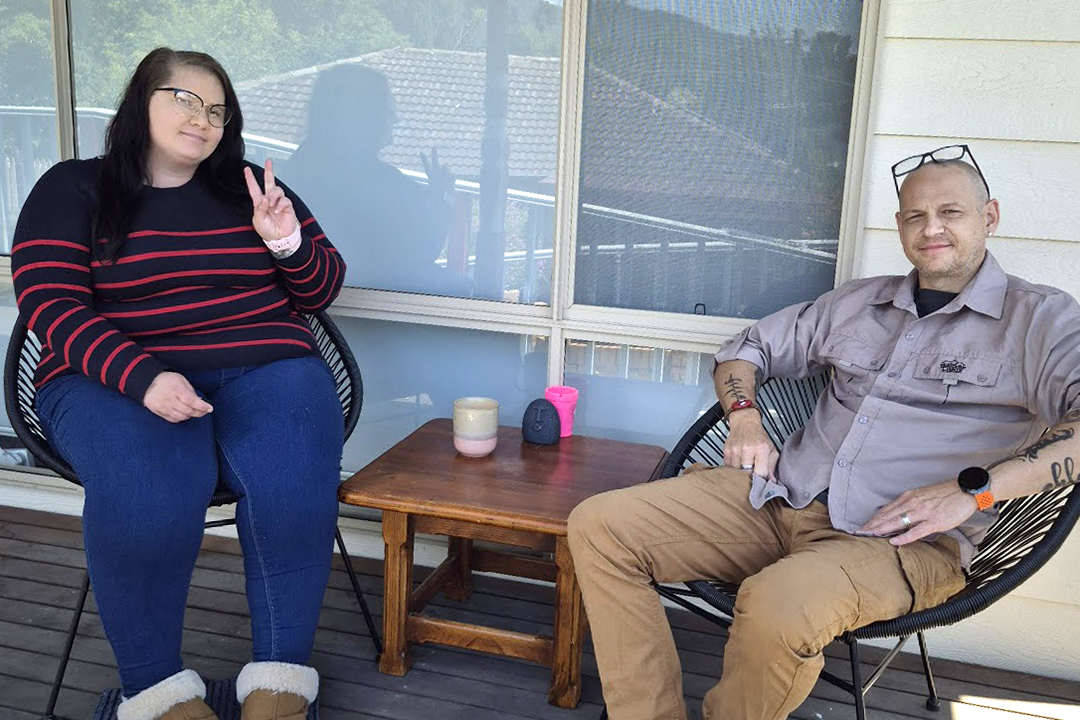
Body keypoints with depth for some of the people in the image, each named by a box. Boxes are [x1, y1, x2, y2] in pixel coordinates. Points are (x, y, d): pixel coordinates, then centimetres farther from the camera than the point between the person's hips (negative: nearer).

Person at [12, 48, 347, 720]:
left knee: (295, 475, -30)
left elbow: (321, 292, 18)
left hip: (264, 366, 2)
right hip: (117, 378, -2)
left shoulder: (253, 188, 18)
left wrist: (288, 243, -5)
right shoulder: (72, 190, 10)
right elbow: (50, 305, -3)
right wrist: (141, 377, -20)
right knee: (149, 484, -34)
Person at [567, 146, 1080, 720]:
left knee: (780, 604, -40)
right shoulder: (855, 302, 21)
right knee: (597, 525, -11)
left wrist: (972, 489, -21)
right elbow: (747, 349, 28)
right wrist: (744, 417, 7)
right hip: (779, 497, 6)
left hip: (903, 538, -5)